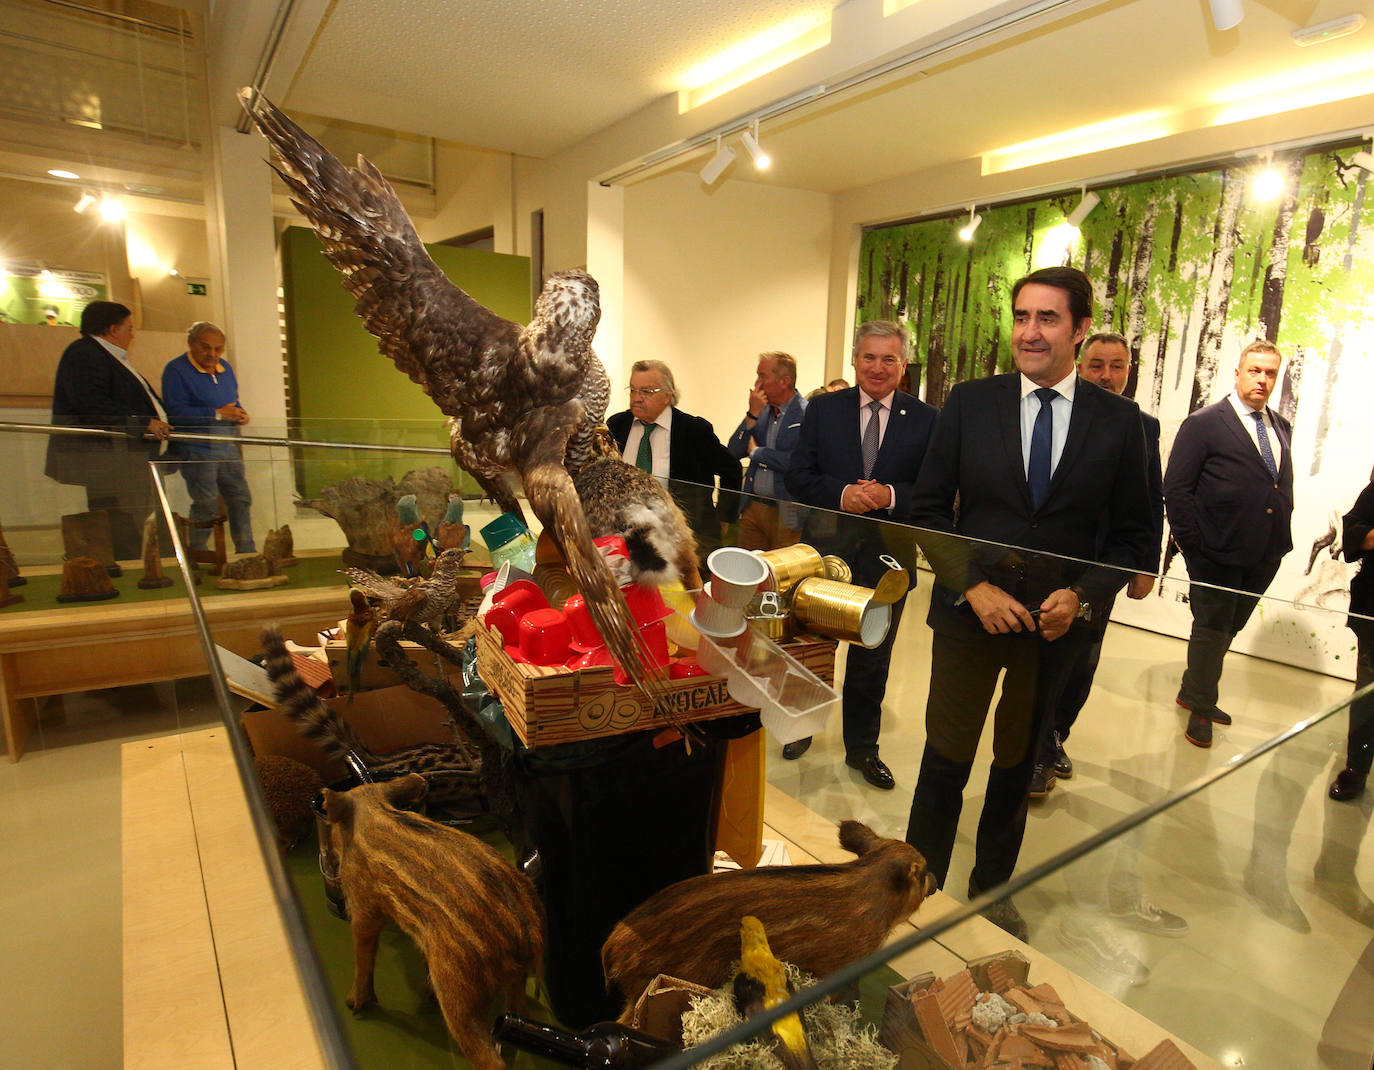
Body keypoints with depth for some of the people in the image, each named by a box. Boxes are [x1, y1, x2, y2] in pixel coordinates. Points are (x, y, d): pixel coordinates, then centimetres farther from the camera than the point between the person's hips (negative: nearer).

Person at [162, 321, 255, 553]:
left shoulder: (225, 368, 15)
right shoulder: (176, 369, -8)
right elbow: (175, 412, -19)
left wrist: (239, 413, 4)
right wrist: (217, 414, -22)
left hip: (228, 448, 7)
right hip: (198, 450, -7)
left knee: (241, 500, 9)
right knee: (206, 505, -4)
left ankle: (247, 551, 19)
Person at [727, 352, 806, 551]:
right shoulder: (761, 410, 8)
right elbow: (733, 453, 4)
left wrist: (755, 451, -8)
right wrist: (752, 415, -9)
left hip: (786, 514, -6)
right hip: (752, 508, 6)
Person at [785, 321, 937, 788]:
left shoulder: (926, 420, 0)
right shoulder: (823, 410, 1)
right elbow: (798, 477, -3)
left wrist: (890, 496, -22)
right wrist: (842, 494, -20)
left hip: (888, 557, 0)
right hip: (826, 551, 1)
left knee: (872, 658, 14)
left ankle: (862, 747, 33)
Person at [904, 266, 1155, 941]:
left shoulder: (1119, 420, -1)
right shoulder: (969, 403, -2)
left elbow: (1135, 535, 3)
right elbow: (929, 507, -2)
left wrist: (1083, 595, -13)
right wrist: (973, 586, -13)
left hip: (1056, 622, 2)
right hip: (968, 612, -1)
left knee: (1017, 763, 19)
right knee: (946, 758, 7)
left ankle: (991, 889, 40)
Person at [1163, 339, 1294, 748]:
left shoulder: (1281, 428, 12)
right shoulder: (1204, 424, -8)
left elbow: (1284, 486, 15)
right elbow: (1176, 489, -11)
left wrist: (1281, 540, 4)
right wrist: (1193, 548, -14)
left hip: (1263, 559, 6)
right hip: (1218, 557, -6)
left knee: (1228, 629, 17)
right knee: (1212, 631, 5)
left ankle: (1193, 692, 35)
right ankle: (1201, 709, 23)